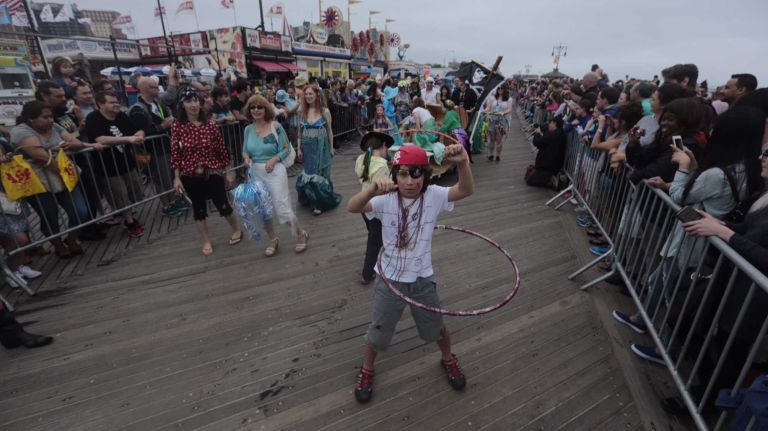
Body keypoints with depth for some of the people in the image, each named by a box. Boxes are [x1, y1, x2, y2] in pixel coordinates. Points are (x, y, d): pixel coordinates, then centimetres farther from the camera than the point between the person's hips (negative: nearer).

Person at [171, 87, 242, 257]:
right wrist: (177, 177, -4)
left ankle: (236, 230, 32)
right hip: (190, 176, 1)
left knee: (223, 205, 6)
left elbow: (221, 150, 0)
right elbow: (175, 154, -3)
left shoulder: (210, 125, -5)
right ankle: (206, 242, 27)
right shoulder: (177, 126, -5)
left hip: (213, 174, -1)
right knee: (198, 209, 11)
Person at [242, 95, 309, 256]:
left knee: (283, 209, -6)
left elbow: (286, 149, -6)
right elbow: (245, 150, 11)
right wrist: (246, 157, -11)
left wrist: (274, 159, -21)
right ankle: (273, 240, 31)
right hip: (256, 173, 5)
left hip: (275, 171, -5)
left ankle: (301, 235, 19)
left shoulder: (276, 126, -7)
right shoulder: (248, 129, 4)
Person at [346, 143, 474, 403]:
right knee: (378, 334, 18)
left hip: (423, 280, 1)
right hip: (390, 281, -1)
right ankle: (366, 371, 49)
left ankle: (448, 360, 57)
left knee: (436, 328, 25)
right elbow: (352, 207, -33)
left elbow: (466, 190, -27)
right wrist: (372, 190, -53)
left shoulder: (433, 196, -13)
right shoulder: (386, 200, -17)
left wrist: (463, 163, -47)